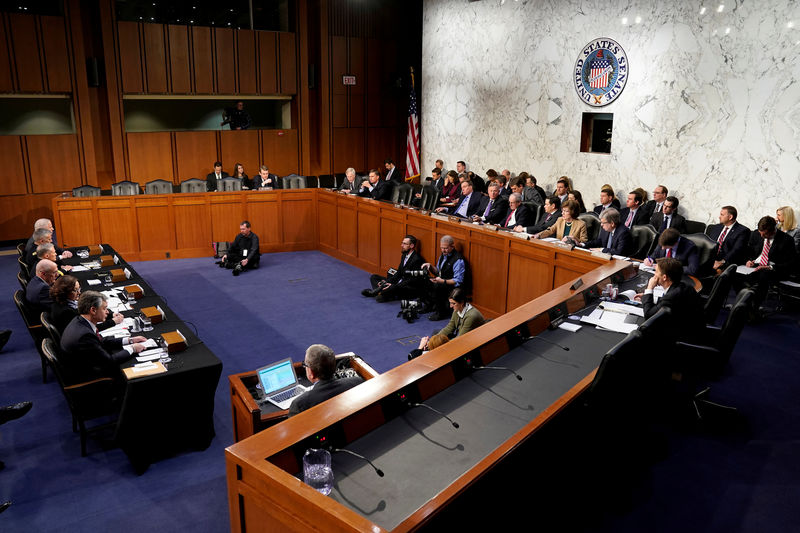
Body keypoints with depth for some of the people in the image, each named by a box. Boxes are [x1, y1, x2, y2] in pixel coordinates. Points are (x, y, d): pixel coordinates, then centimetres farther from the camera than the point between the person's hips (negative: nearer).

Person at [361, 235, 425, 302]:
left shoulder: (417, 259, -18)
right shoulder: (404, 255, 12)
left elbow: (413, 280, -21)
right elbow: (399, 273, 14)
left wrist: (393, 286, -26)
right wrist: (387, 281, -4)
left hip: (411, 289, -10)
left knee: (394, 288, -42)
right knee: (374, 277, 7)